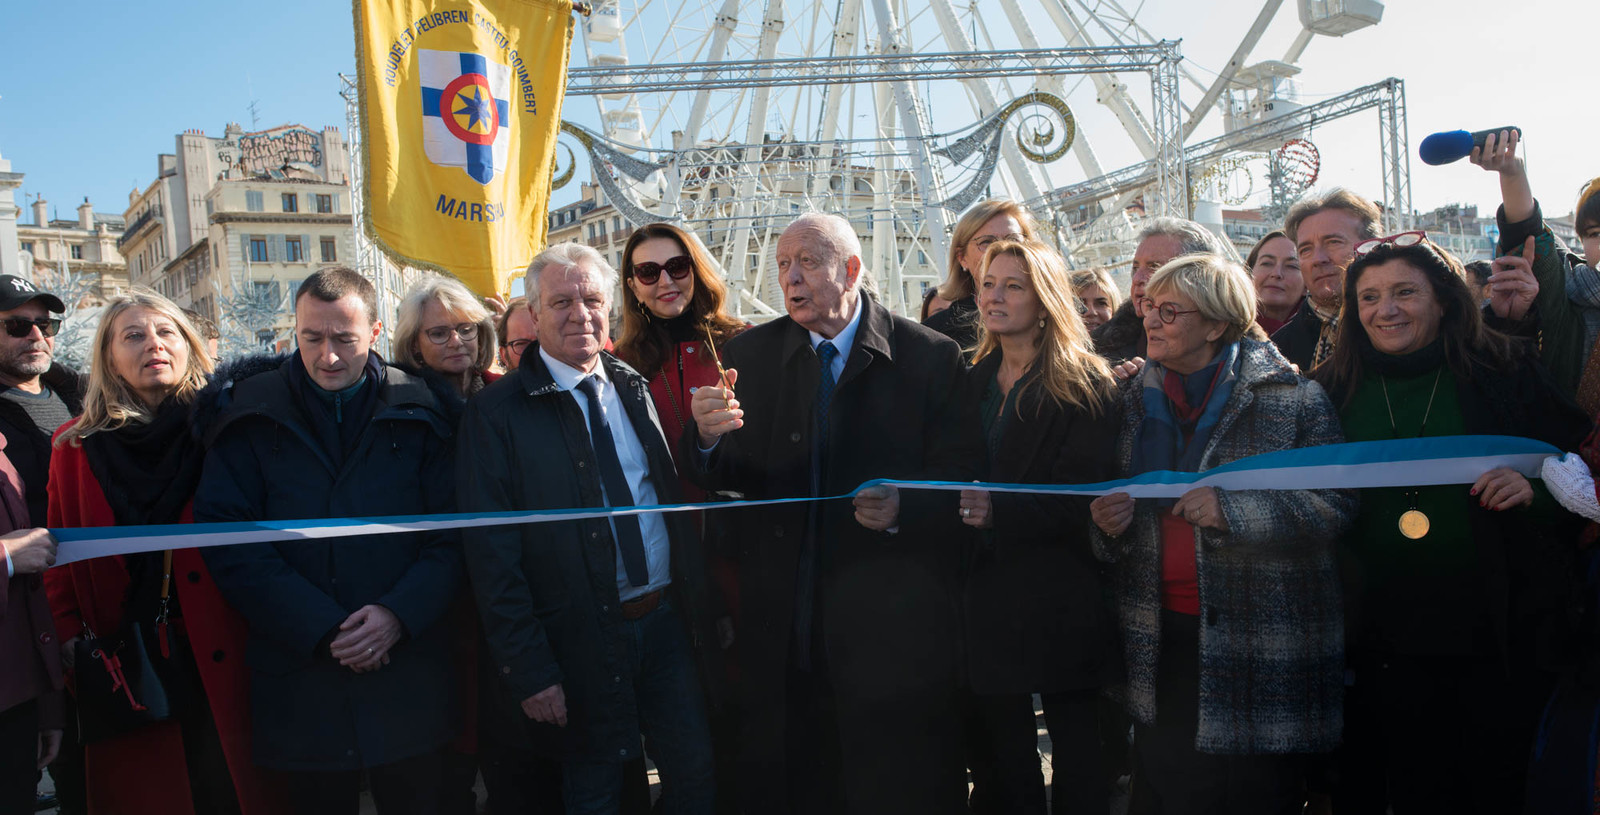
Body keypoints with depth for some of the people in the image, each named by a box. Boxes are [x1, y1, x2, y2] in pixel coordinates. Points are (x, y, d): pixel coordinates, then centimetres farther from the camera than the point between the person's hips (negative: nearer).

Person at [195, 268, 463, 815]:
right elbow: (229, 544, -6)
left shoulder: (418, 413, 2)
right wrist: (321, 631, -13)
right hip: (300, 686, 0)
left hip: (409, 683, 1)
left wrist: (400, 613, -16)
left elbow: (451, 535, 0)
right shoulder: (250, 414, 1)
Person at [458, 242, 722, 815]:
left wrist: (701, 606, 8)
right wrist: (527, 668, -14)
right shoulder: (497, 413, -8)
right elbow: (492, 553, -11)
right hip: (581, 641, -4)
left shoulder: (635, 389, 8)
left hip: (667, 622, 4)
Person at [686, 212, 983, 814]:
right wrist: (708, 438, -20)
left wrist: (904, 510, -24)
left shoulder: (930, 356, -4)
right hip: (780, 626, 2)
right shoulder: (749, 354, 4)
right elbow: (719, 479, 1)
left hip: (890, 625, -2)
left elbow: (960, 482, -5)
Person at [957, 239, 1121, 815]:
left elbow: (1079, 499, -15)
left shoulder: (1086, 385, -6)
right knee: (1003, 759, 13)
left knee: (1078, 766, 7)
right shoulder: (972, 381, 13)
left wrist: (996, 510, -27)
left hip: (1059, 605, -5)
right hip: (985, 591, 5)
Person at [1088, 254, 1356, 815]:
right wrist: (1109, 522, -1)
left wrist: (1234, 509, -22)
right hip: (1160, 638, 4)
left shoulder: (1292, 397, -5)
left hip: (1258, 654, -4)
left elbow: (1336, 506, -10)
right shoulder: (1137, 398, 10)